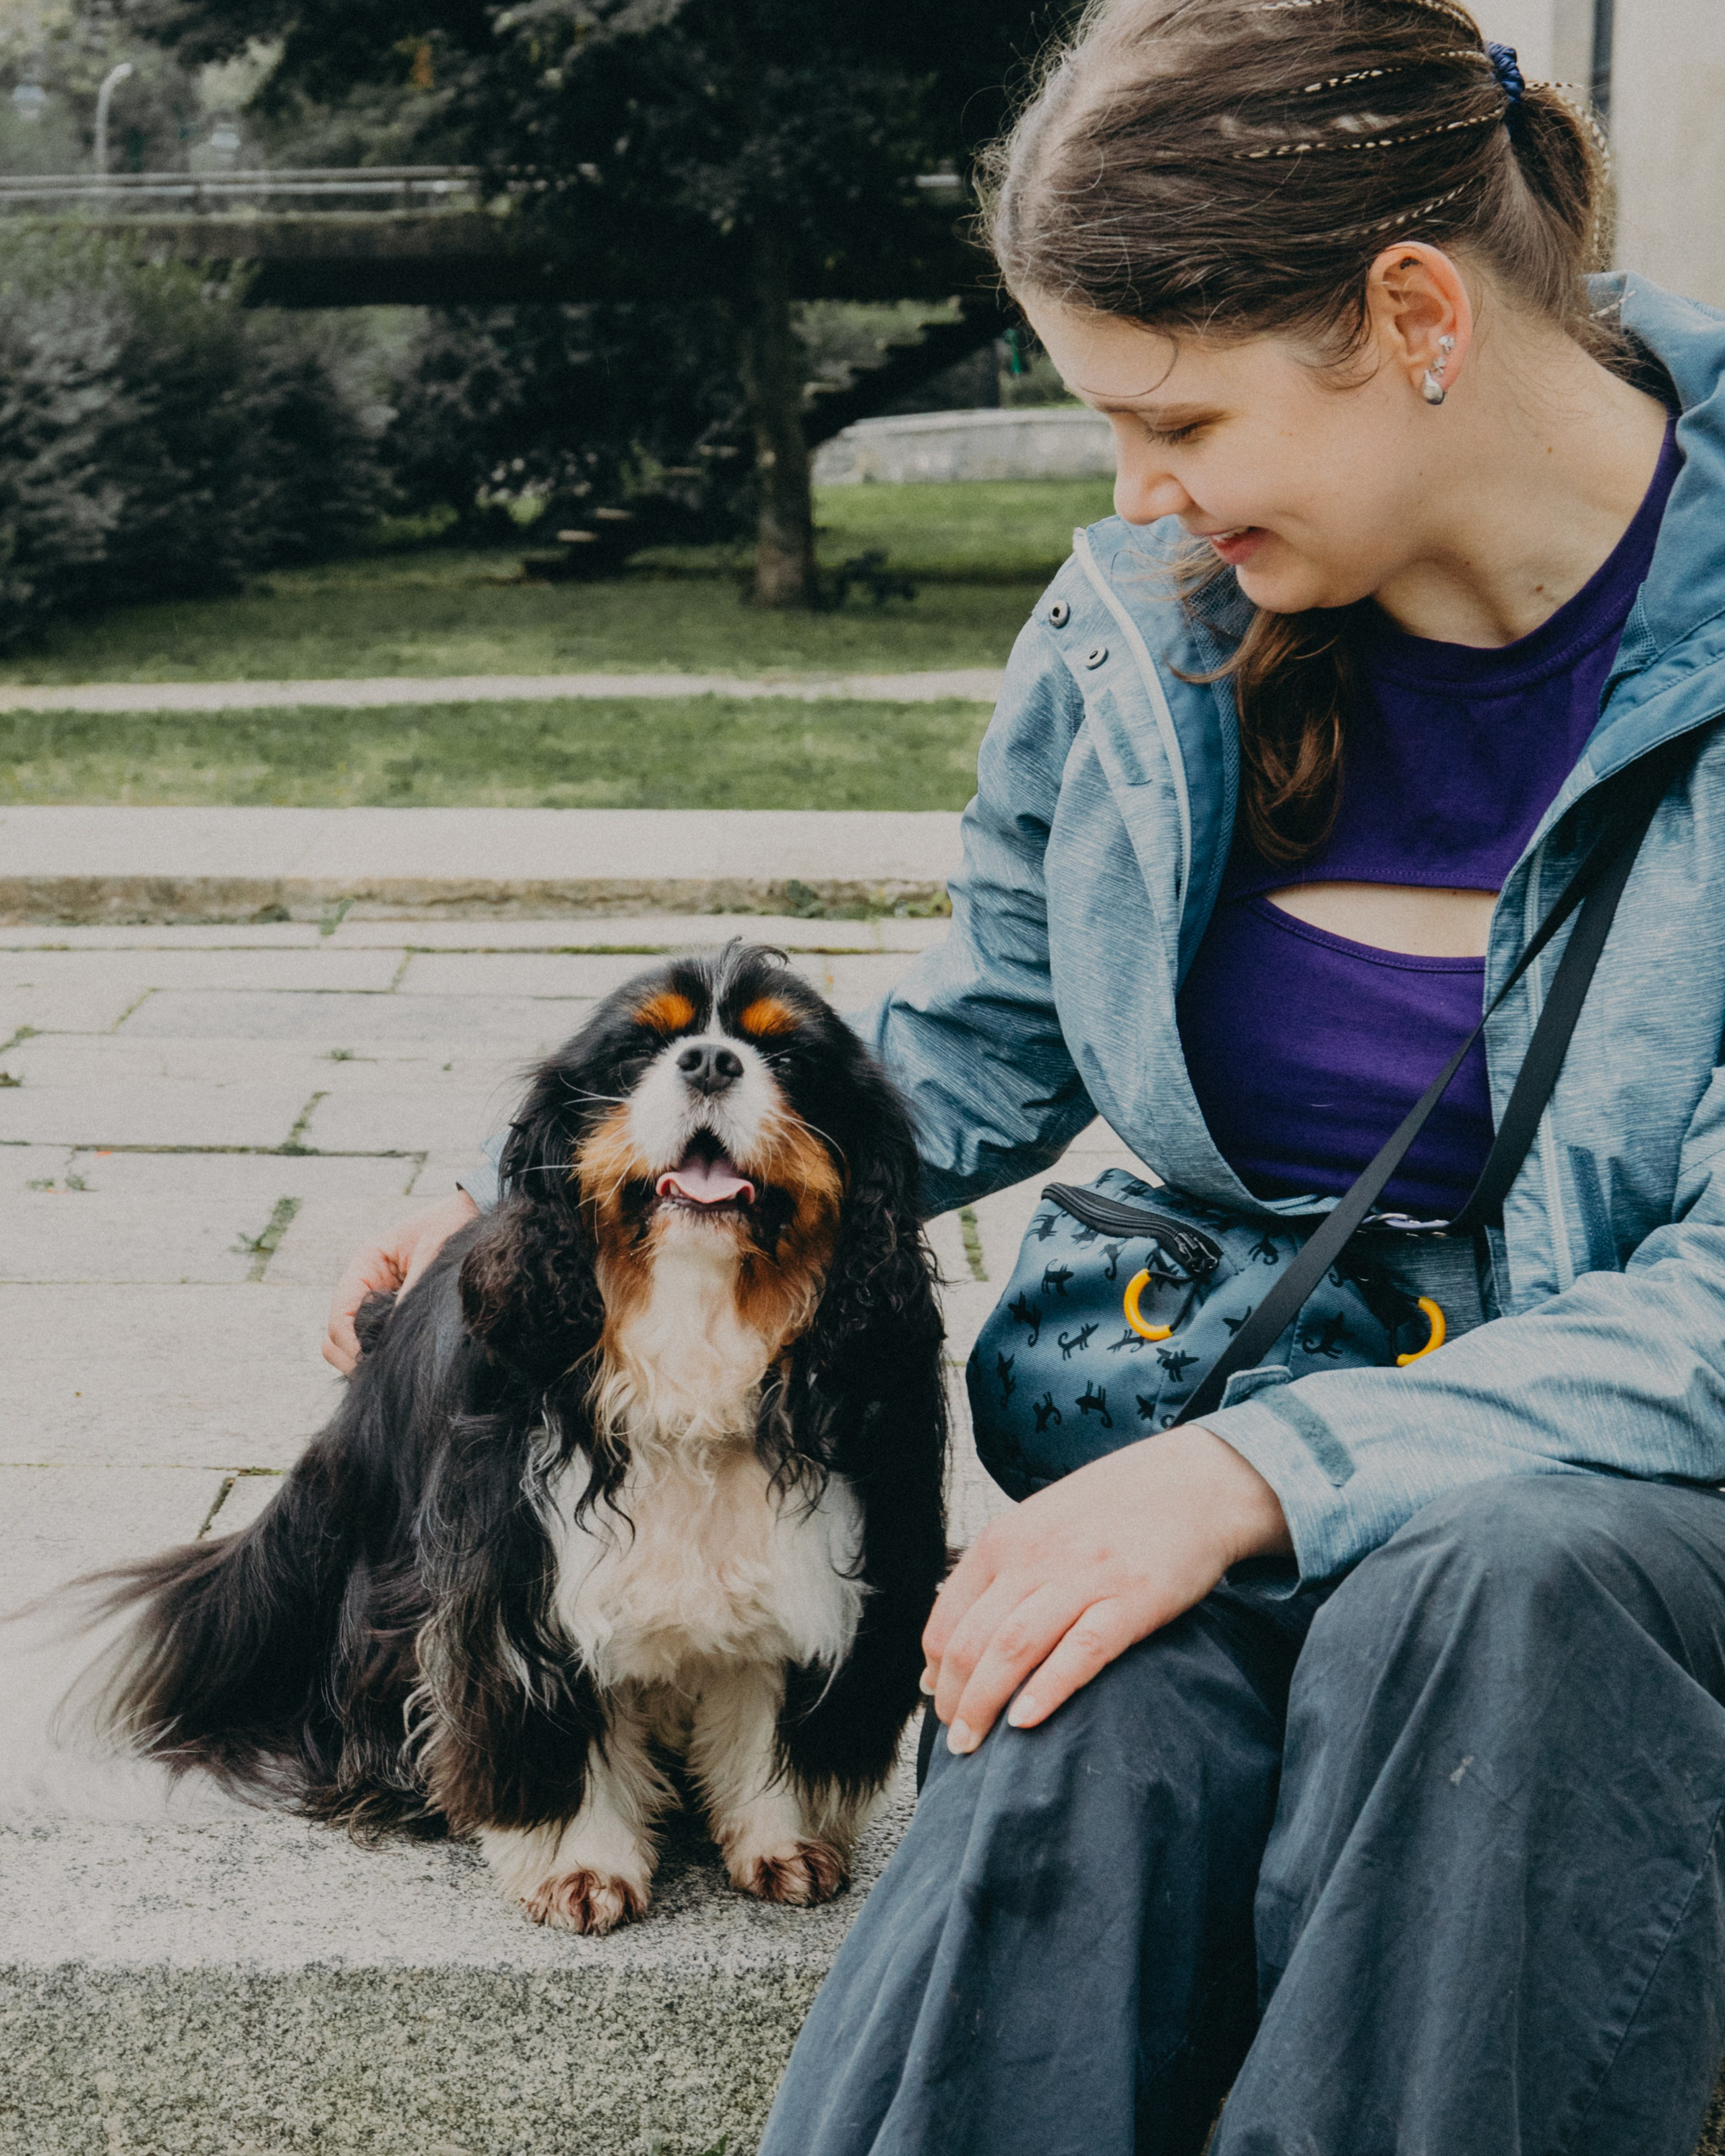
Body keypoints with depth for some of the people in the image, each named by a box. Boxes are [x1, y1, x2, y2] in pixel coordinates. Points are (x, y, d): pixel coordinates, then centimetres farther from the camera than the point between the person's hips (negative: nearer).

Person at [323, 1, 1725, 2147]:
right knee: (1092, 1741, -32)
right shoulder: (1145, 616, 2)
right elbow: (976, 1050, 19)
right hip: (1212, 1430, 3)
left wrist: (1270, 1469, -28)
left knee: (1488, 1598, -39)